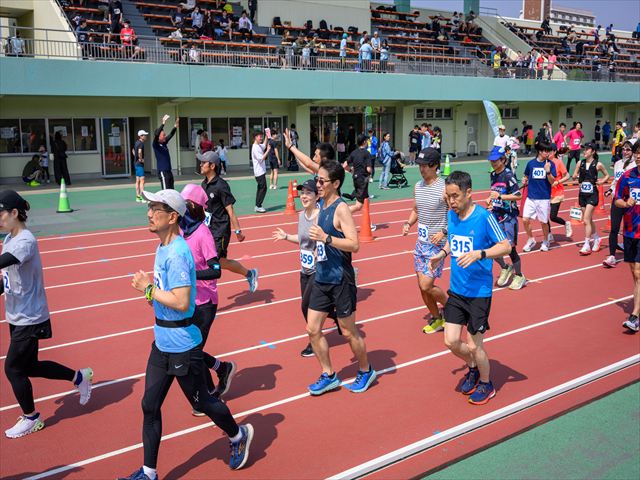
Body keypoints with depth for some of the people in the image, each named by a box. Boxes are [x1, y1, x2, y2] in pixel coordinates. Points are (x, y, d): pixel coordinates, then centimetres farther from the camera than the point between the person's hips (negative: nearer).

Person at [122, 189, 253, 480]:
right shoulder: (162, 248, 7)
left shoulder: (177, 253, -23)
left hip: (181, 345, -9)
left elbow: (181, 302, -30)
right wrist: (149, 288, 3)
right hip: (162, 342, 9)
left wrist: (148, 289, -21)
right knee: (150, 406, 11)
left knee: (200, 401, 10)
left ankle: (238, 436, 36)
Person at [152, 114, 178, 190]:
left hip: (169, 170, 8)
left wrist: (175, 126, 9)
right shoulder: (155, 145, -9)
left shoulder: (164, 144, 11)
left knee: (171, 190, 11)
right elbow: (156, 134, -24)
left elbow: (171, 135, 20)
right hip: (162, 172, -8)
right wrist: (163, 123, -30)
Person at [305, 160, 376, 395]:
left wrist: (325, 238, -31)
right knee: (313, 329, 8)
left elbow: (354, 244, -25)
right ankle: (328, 376, 23)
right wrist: (319, 248, 12)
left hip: (340, 280, -8)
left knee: (348, 332, 7)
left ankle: (366, 371, 30)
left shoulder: (341, 208, -17)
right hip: (322, 278, 8)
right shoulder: (324, 206, 8)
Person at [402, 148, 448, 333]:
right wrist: (408, 223, 2)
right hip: (421, 241, 7)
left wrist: (444, 232, -23)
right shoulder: (417, 186, 7)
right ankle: (437, 319, 29)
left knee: (426, 285, -11)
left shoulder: (444, 188, -14)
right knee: (422, 286, 10)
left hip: (437, 243, -7)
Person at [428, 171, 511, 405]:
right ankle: (473, 368, 38)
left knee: (474, 346, 3)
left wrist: (479, 254, -29)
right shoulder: (451, 215, 2)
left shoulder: (484, 217, -17)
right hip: (456, 290, 6)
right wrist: (442, 253, 2)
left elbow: (506, 246, -16)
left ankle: (486, 384, 31)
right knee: (451, 342, 6)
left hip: (479, 293, -5)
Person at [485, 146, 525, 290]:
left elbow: (518, 195, -18)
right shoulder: (493, 175, 9)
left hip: (508, 216, -7)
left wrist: (500, 196, -26)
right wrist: (490, 199, 7)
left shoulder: (508, 176, -14)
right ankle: (505, 268, 26)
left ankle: (519, 276, 21)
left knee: (510, 247, 0)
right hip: (495, 215, 7)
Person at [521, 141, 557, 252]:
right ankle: (530, 240, 18)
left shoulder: (550, 164, -3)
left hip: (544, 198, -2)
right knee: (525, 220, -5)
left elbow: (552, 181, -7)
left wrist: (548, 171, -22)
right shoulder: (531, 163, 2)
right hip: (531, 197, 2)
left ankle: (545, 242, 29)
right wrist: (525, 181, 0)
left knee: (543, 222, 6)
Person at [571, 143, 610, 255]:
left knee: (586, 220, -12)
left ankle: (587, 246, -7)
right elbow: (574, 176, 10)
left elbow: (607, 175, 7)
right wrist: (575, 176, -11)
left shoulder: (598, 165, -6)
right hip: (582, 194, 5)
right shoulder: (580, 163, 4)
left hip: (592, 194, -5)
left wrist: (602, 182, -10)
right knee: (589, 220, 15)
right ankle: (597, 239, 36)